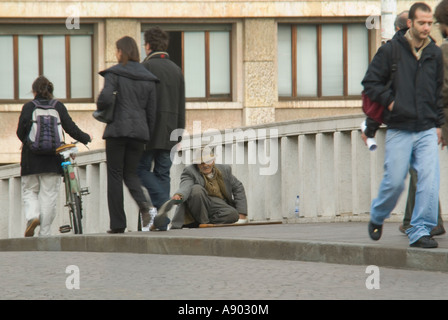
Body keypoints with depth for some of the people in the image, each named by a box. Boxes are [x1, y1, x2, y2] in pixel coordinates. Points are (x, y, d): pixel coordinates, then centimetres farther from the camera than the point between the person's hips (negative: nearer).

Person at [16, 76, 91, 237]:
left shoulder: (28, 107, 0)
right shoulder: (58, 107, 2)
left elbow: (20, 132, -2)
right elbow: (71, 128, 0)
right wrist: (86, 138, 18)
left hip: (31, 157, -1)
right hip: (52, 159, 1)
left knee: (29, 191, 12)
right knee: (49, 194, 4)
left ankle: (32, 216, -16)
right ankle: (45, 233, 1)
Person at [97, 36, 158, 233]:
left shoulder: (114, 73, -4)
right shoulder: (148, 78, 10)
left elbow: (106, 98, -18)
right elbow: (151, 111, 10)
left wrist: (99, 107, 4)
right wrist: (149, 136, 16)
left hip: (117, 130, -4)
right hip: (139, 131, 4)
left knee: (115, 175, 3)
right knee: (130, 173, 15)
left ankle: (117, 224, 1)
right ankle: (144, 204, -15)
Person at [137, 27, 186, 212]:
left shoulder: (146, 67, -7)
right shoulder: (176, 69, 14)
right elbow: (181, 105, 16)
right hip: (169, 131, 6)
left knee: (142, 168, 0)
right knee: (163, 172, 7)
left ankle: (163, 202, -18)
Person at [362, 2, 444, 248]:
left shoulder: (435, 53, 8)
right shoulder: (390, 50, -3)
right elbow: (370, 82, 1)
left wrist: (438, 124, 12)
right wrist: (390, 101, -9)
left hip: (427, 130, 3)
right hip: (399, 131, -3)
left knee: (429, 181, -10)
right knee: (394, 181, -1)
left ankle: (420, 231, -3)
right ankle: (376, 218, 27)